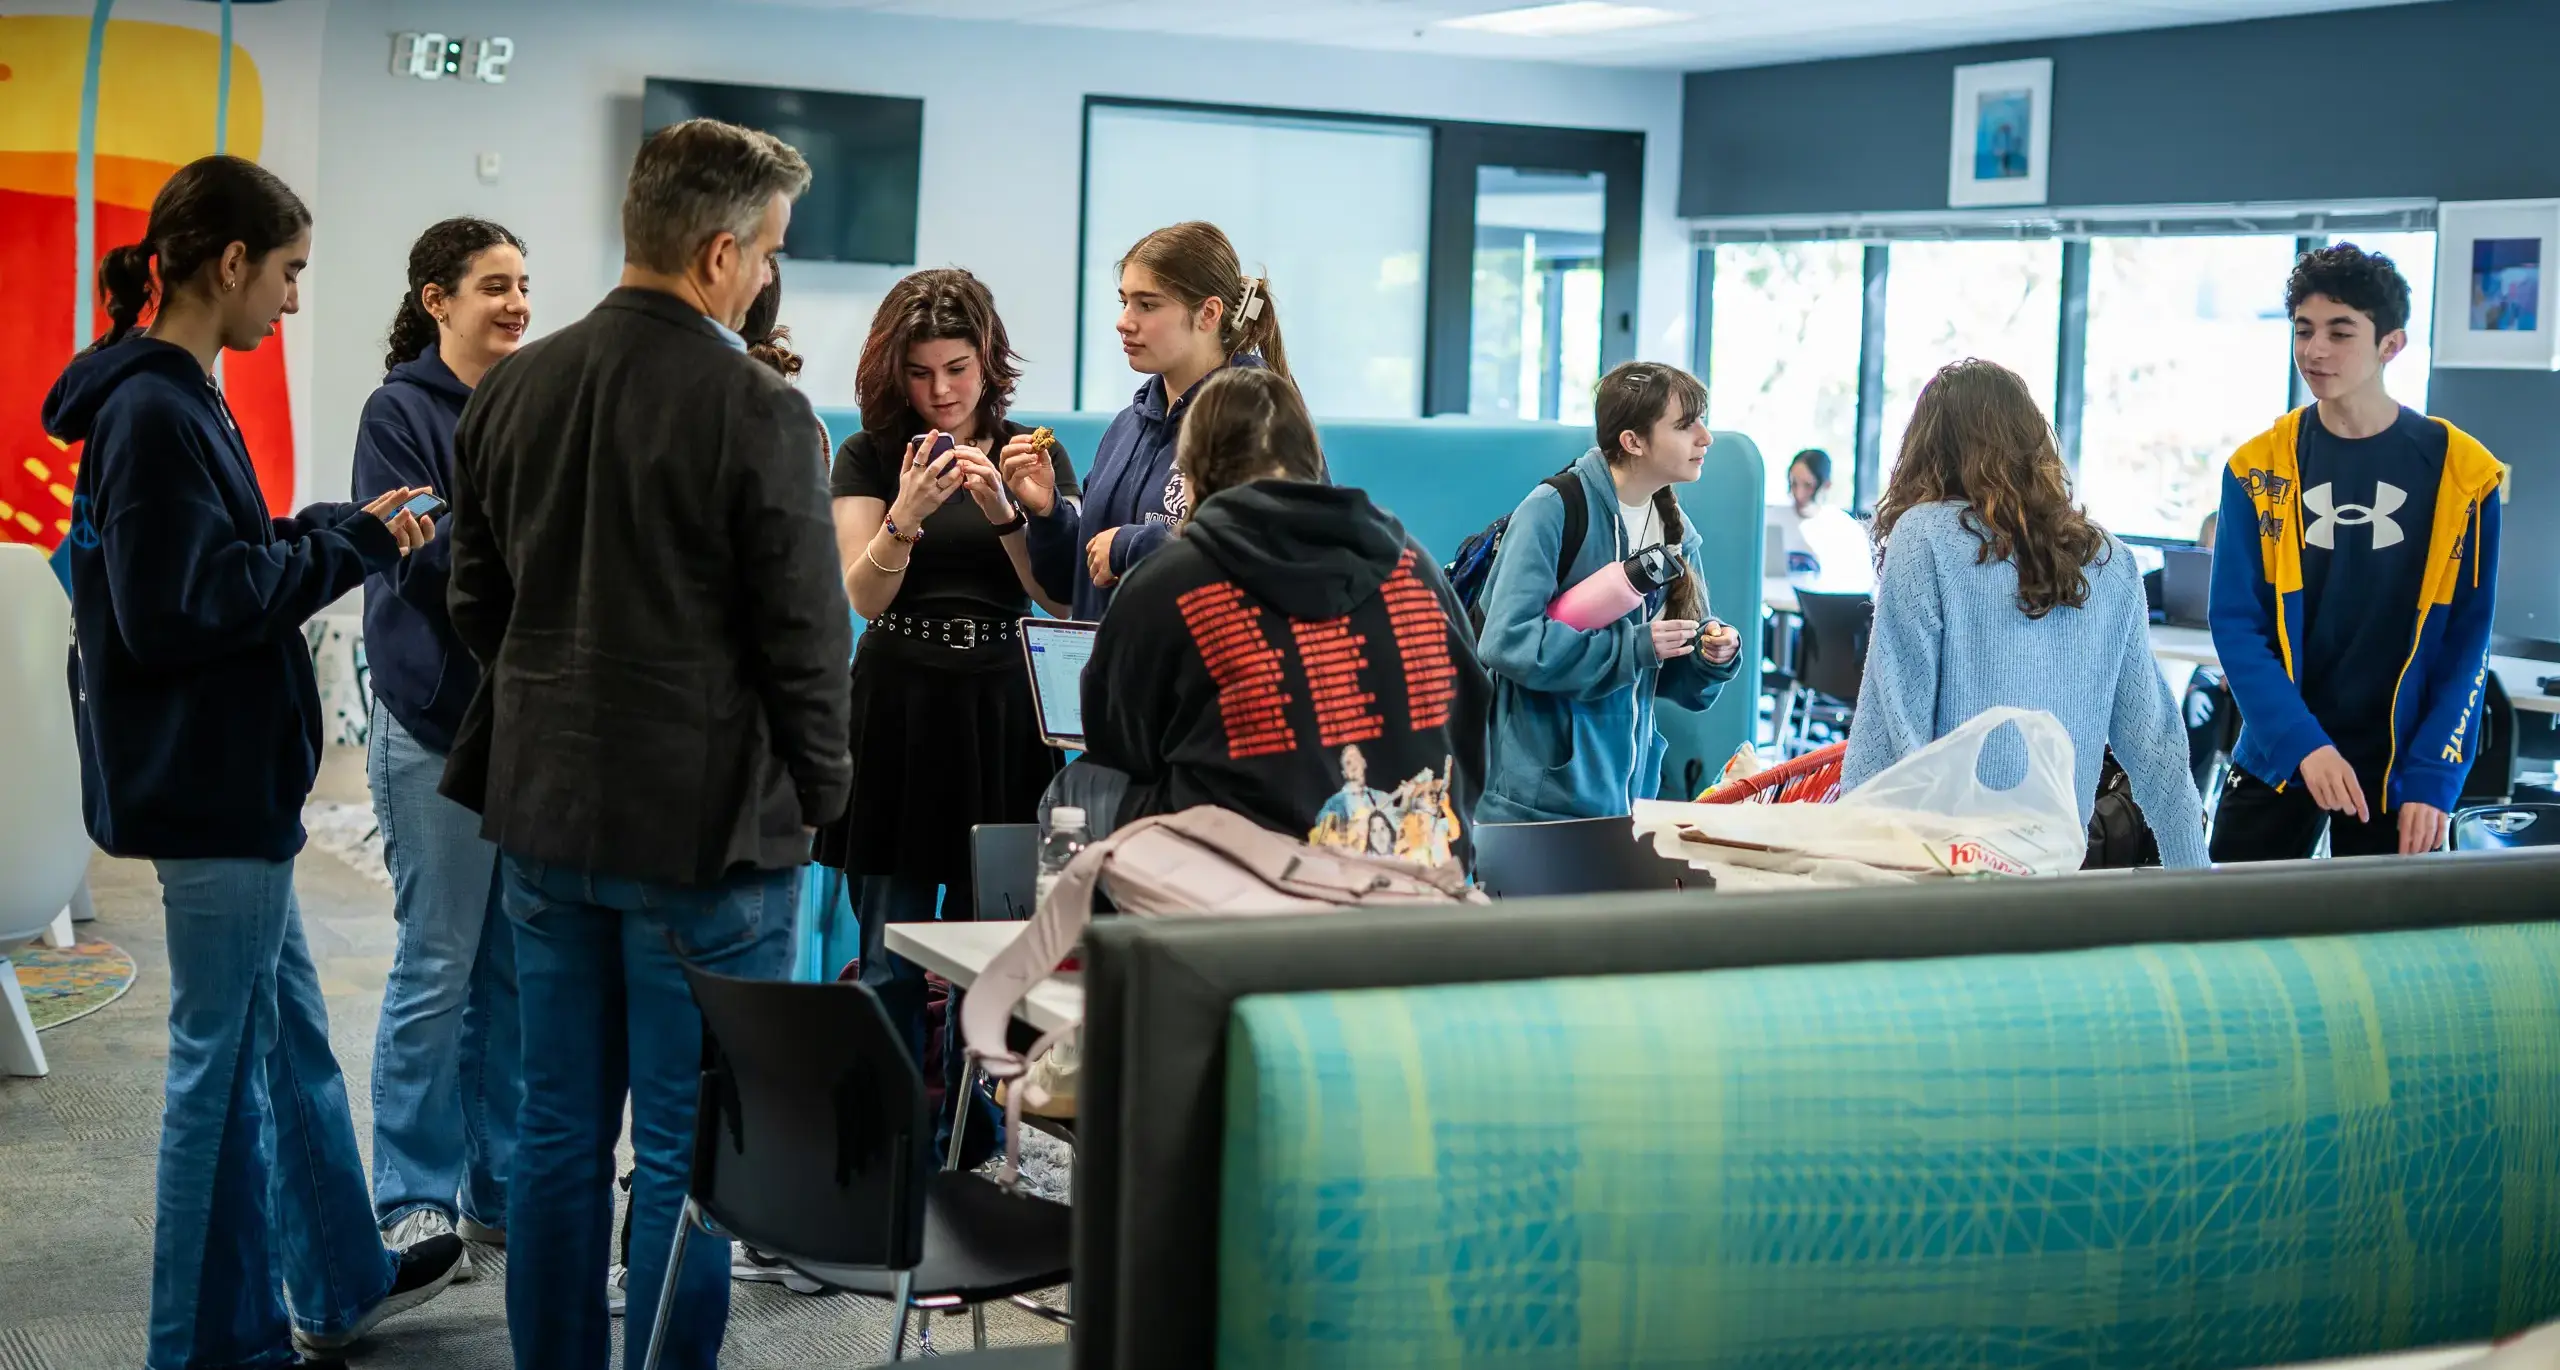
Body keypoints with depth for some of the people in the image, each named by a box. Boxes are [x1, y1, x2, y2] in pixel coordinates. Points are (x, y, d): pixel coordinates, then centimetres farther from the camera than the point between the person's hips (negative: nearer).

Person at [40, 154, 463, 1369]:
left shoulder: (168, 398, 11)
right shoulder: (157, 412, -19)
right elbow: (181, 607, -23)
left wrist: (336, 530, 3)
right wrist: (347, 543, -15)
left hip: (225, 773, 10)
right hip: (207, 779, -10)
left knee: (289, 1031, 20)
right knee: (222, 1059, 1)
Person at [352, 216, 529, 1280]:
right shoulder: (402, 412, -5)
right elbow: (417, 556, -14)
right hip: (437, 723, -5)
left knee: (520, 964, 9)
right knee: (439, 964, -1)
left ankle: (502, 1189, 18)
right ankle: (415, 1201, 10)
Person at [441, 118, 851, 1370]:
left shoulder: (510, 390, 3)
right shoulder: (755, 409, -16)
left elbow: (477, 603, 12)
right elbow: (805, 635, -11)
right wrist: (814, 794, 2)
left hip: (544, 810, 6)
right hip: (707, 821, -6)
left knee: (559, 1131, 16)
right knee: (686, 1149, 3)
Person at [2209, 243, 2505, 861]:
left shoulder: (2460, 474, -3)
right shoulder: (2258, 469, -2)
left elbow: (2466, 641, -2)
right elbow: (2236, 623, -5)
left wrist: (2433, 777, -11)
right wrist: (2304, 744, -18)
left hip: (2400, 768, -1)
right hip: (2277, 759, 1)